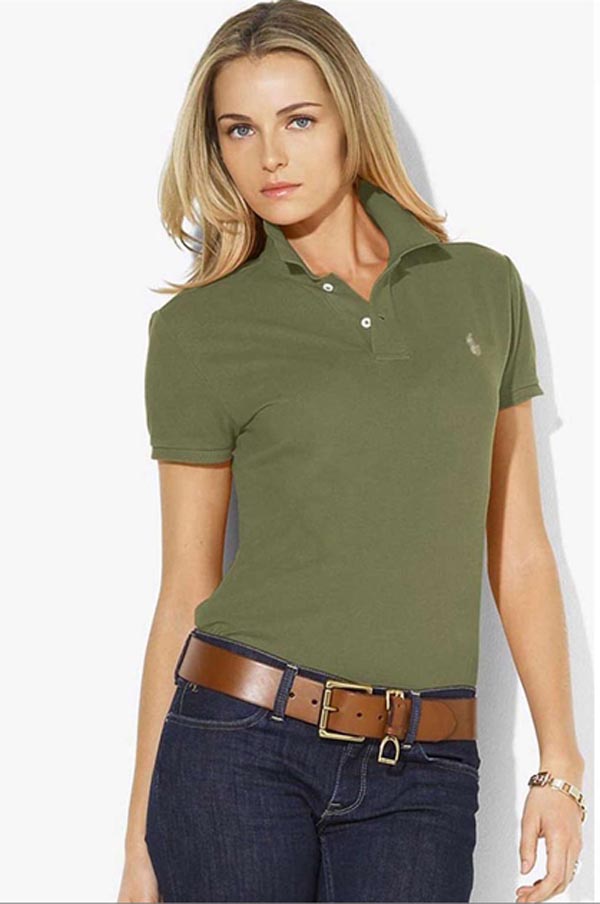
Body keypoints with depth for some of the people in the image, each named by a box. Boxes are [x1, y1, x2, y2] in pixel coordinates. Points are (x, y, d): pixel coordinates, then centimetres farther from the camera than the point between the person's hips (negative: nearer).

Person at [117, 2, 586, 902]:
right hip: (241, 744, -1)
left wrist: (559, 764, 6)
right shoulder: (198, 330, 1)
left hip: (422, 776, 2)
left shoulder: (483, 287, 7)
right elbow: (186, 589, 4)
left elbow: (519, 550, 10)